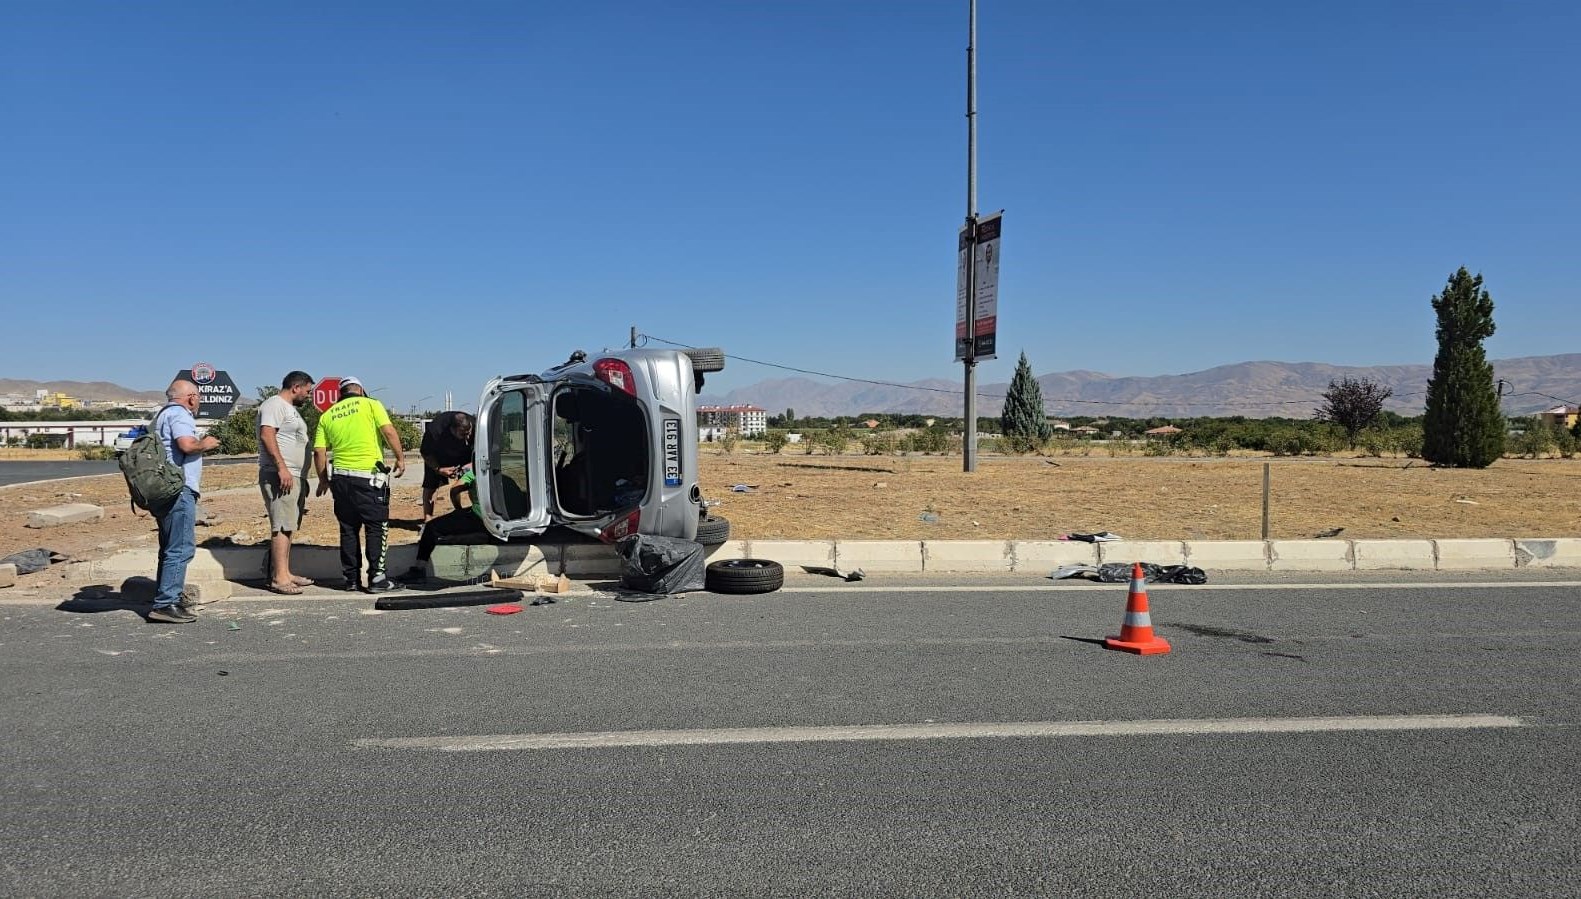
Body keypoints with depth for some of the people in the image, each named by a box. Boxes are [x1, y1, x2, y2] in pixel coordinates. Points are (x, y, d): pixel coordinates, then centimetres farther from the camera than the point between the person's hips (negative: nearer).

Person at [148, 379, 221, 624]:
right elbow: (187, 444, -26)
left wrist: (201, 444, 25)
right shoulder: (179, 414, -10)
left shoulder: (163, 414, 22)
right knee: (182, 548, -11)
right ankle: (165, 604, -14)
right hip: (178, 490, -11)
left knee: (170, 547, 18)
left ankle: (168, 598, 26)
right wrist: (205, 444, -8)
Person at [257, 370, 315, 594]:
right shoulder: (275, 405, -8)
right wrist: (281, 467, -27)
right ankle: (279, 578, -14)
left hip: (294, 476, 10)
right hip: (280, 476, -10)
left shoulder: (289, 408, 24)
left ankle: (285, 574, 14)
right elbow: (266, 435, -20)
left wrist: (302, 479, 26)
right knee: (282, 526, -13)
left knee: (287, 526, 10)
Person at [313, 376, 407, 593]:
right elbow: (389, 431, -12)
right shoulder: (371, 404, 0)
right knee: (377, 527, 1)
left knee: (348, 528, 12)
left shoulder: (328, 415, 12)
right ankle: (377, 578, -2)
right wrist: (400, 458, -2)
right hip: (369, 476, -4)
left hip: (341, 477, 4)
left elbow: (319, 451, 9)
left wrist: (323, 480, 18)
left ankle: (351, 579, 15)